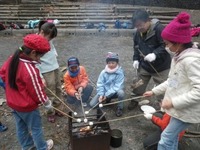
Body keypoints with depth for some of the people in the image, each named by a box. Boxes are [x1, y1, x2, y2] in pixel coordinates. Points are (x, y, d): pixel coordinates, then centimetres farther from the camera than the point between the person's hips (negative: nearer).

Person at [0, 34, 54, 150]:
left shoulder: (12, 59, -9)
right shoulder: (30, 70, -34)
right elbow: (37, 91, -23)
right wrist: (46, 102, -6)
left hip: (12, 103, 8)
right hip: (27, 106, -8)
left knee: (21, 126, 26)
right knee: (36, 128, 15)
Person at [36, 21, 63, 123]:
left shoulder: (48, 39, 0)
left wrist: (55, 55, 8)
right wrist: (41, 78, -21)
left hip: (55, 67, 7)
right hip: (46, 72, -7)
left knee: (58, 90, 16)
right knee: (50, 94, 3)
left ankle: (58, 109, 33)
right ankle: (50, 113, 24)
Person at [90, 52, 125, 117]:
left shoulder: (120, 72, -16)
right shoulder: (103, 72, -8)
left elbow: (117, 86, -21)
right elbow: (100, 84, -7)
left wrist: (107, 95, -24)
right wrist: (101, 95, -21)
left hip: (114, 92, -3)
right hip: (104, 92, 3)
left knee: (121, 92, -37)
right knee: (92, 104, -9)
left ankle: (119, 108, -6)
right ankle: (108, 100, 18)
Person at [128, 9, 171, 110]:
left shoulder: (159, 29, -22)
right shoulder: (138, 33, 0)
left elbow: (166, 45, -23)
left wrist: (155, 54, -35)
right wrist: (136, 59, 2)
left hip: (160, 66, -5)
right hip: (144, 65, 6)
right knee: (139, 84, 17)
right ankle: (135, 100, 38)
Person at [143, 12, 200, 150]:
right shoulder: (178, 57, 6)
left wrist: (173, 102, -25)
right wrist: (154, 91, 13)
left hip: (186, 110, -9)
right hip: (178, 108, 9)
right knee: (172, 138, 23)